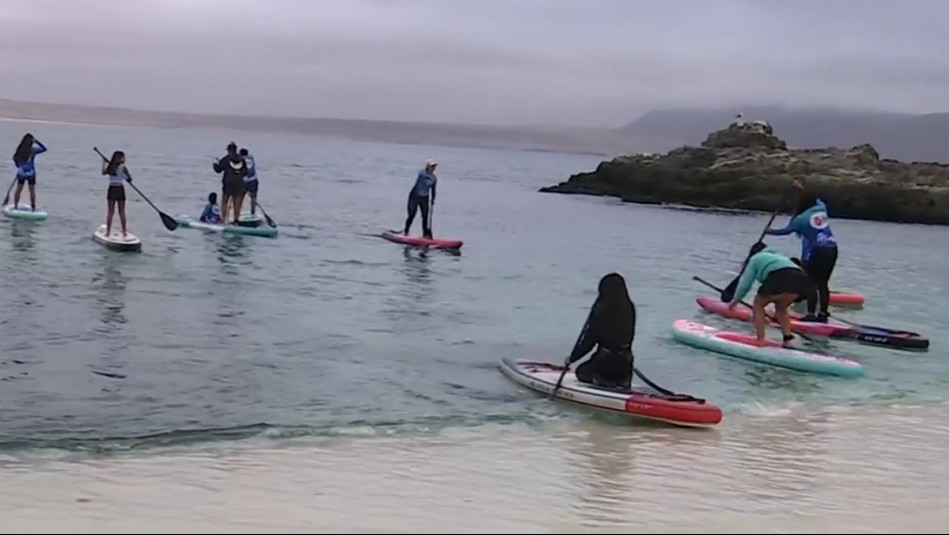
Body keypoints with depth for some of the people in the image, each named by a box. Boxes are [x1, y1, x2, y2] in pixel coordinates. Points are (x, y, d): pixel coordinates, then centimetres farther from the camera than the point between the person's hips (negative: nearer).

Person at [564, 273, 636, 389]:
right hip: (625, 362, 5)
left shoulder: (600, 310, -15)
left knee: (581, 372, 22)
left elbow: (588, 339, -10)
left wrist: (572, 357, 1)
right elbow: (631, 334, 6)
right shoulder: (629, 308, -2)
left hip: (605, 362, -5)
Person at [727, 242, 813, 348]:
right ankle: (787, 339, 15)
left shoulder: (755, 258, 26)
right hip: (800, 277, 5)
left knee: (758, 304, 19)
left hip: (779, 277, -5)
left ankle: (760, 340, 12)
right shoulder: (779, 256, 41)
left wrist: (735, 299, 41)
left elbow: (745, 283, 24)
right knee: (781, 308, 29)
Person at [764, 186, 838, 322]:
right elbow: (815, 199, 31)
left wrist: (769, 232, 17)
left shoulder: (801, 218, -7)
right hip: (831, 249, 6)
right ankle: (823, 313, 10)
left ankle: (811, 314, -7)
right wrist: (804, 190, 44)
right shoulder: (821, 207, 8)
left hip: (816, 251, -6)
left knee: (812, 283, -3)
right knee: (823, 283, 9)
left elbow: (786, 231, 2)